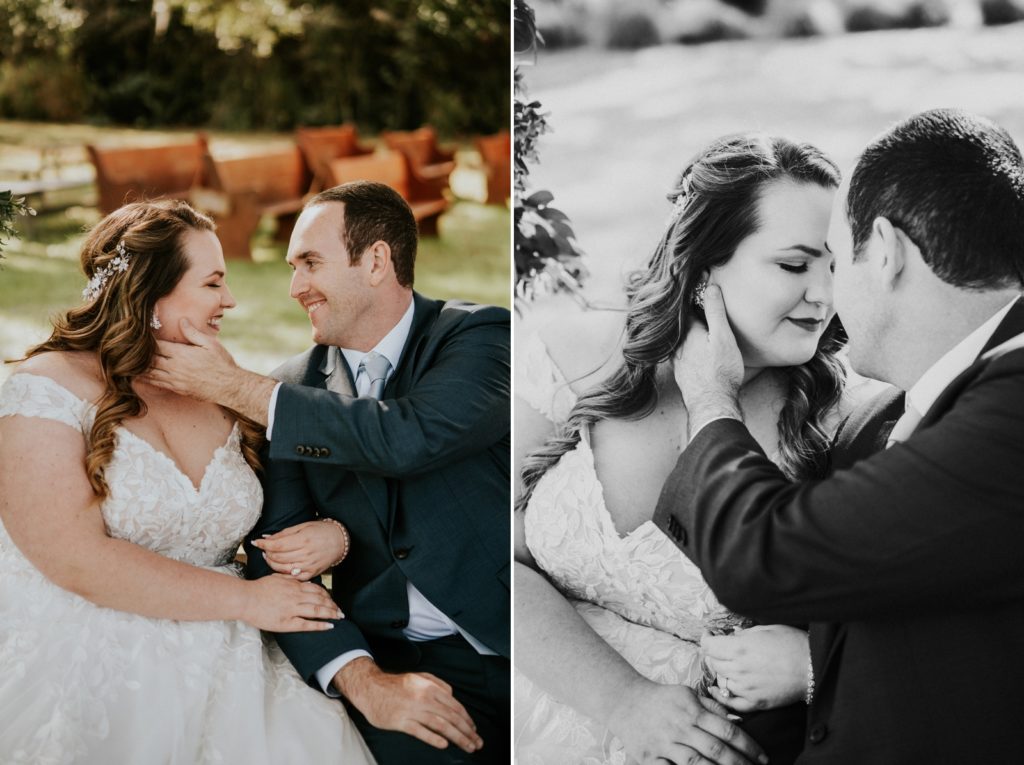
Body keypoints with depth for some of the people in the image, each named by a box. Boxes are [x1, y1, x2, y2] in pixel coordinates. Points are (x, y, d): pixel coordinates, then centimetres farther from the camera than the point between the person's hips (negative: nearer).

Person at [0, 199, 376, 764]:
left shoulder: (224, 399, 11)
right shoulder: (50, 388, -7)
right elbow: (78, 560, -17)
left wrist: (332, 535, -7)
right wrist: (245, 599, -14)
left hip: (208, 665, 4)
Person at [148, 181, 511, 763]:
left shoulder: (480, 336, -2)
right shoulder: (295, 387, 7)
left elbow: (405, 440, -21)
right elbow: (277, 557, 2)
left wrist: (238, 388, -13)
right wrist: (361, 680, -13)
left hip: (506, 637, -1)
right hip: (404, 661, 2)